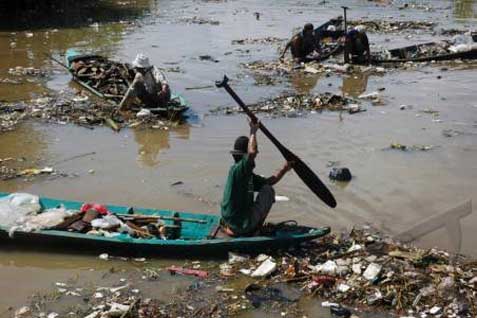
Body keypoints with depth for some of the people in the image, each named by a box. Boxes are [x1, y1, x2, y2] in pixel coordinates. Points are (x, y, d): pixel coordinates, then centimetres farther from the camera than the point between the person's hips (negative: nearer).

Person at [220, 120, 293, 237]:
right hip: (241, 226, -9)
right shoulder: (237, 169, -18)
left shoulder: (247, 174, 11)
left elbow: (268, 181, 20)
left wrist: (284, 170, 10)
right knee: (268, 191, -2)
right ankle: (255, 229, 3)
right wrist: (253, 131, -21)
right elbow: (252, 152, -36)